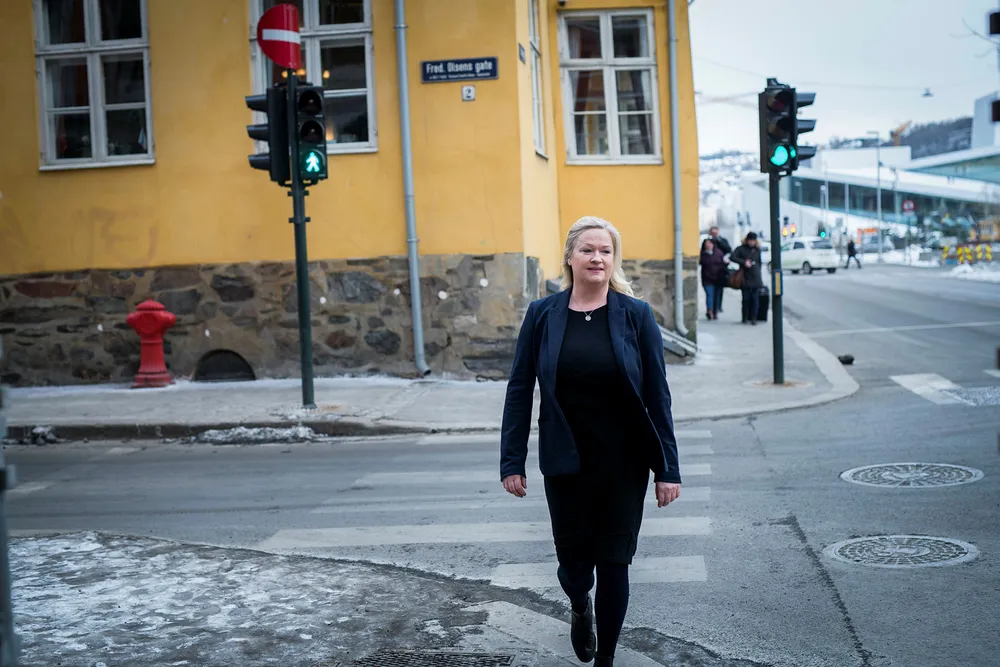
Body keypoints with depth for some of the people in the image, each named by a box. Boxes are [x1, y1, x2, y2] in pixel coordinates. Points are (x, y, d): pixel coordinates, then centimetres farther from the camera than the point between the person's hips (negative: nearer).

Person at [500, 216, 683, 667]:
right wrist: (512, 462, -3)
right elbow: (519, 390, 1)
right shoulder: (542, 314, -2)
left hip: (624, 465, -1)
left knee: (614, 563, 5)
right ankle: (580, 608, 45)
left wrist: (667, 468, -5)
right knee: (573, 562, 8)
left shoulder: (636, 314, -4)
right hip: (566, 465, 1)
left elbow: (657, 395, -3)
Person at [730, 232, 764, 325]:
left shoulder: (757, 249, 13)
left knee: (755, 299, -3)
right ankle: (745, 318, 9)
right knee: (746, 299, -2)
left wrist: (758, 272, 16)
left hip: (756, 279, 3)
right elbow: (732, 257, -13)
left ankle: (753, 318, 0)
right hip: (746, 278, -3)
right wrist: (744, 262, -19)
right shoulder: (741, 249, 0)